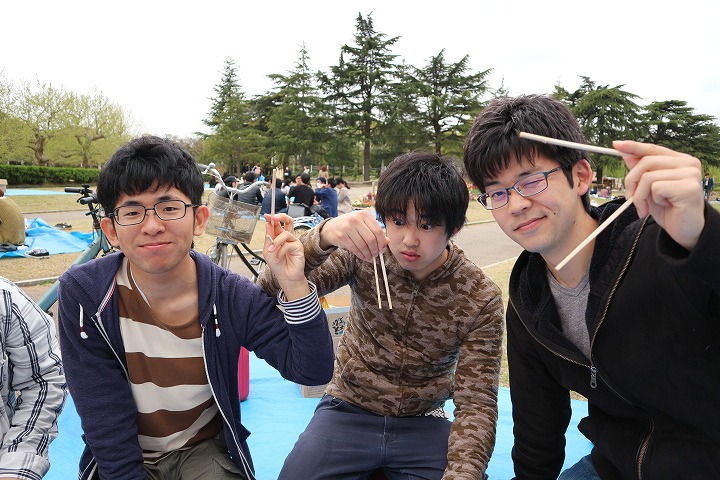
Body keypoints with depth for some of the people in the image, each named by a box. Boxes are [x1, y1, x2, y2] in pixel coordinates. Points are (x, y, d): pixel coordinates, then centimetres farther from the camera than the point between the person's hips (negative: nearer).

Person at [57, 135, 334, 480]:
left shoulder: (231, 296, -17)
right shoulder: (83, 294, -18)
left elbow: (313, 371, -20)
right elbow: (105, 421, -15)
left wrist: (294, 286, -33)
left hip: (206, 452, -1)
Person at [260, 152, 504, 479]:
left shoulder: (480, 299, -13)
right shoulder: (364, 255, -12)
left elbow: (476, 402, -14)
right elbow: (272, 290, -20)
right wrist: (322, 236, -39)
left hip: (423, 423, 1)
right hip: (348, 411, 0)